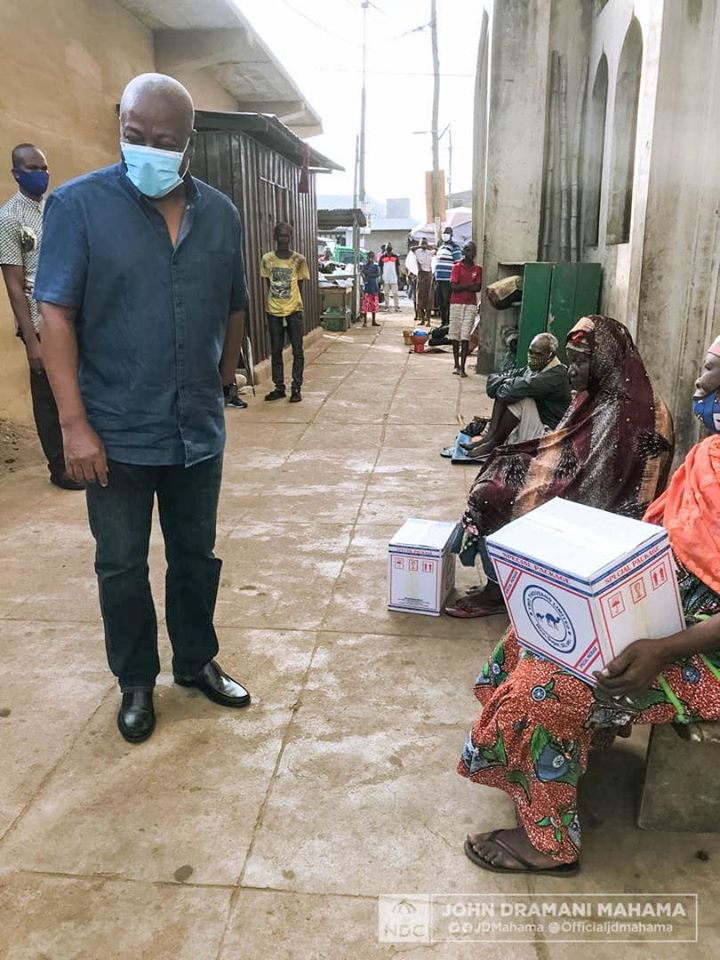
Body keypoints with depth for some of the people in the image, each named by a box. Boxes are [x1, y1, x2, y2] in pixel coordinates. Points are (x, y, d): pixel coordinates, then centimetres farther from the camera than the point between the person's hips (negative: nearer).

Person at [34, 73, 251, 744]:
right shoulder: (79, 204, -7)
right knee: (122, 568, 11)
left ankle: (196, 661, 37)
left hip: (199, 432, 3)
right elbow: (55, 315, -10)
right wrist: (74, 423, -15)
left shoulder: (220, 213, 5)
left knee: (196, 556, 16)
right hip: (117, 435, -3)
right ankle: (136, 682, 31)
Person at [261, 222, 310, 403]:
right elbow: (268, 284, 9)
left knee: (297, 351, 1)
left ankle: (296, 388, 9)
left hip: (294, 311, -2)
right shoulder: (267, 259, 1)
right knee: (276, 351, 8)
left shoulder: (299, 260, -4)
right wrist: (277, 300, 8)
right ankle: (279, 387, 17)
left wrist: (294, 305, 4)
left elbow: (300, 287, 3)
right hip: (274, 312, 2)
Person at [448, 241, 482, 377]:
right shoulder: (457, 267, 0)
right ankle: (457, 365, 15)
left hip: (471, 305, 1)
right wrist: (469, 285, -9)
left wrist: (462, 287, -12)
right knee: (455, 336, 4)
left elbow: (478, 288, -2)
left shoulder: (477, 269, 8)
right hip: (456, 303, -1)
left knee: (465, 337, -5)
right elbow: (453, 286, -9)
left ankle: (462, 367, -6)